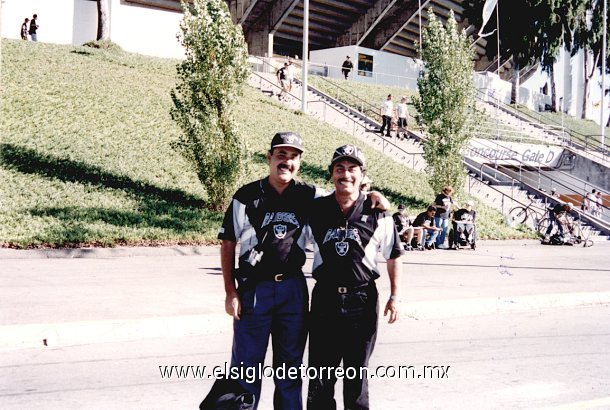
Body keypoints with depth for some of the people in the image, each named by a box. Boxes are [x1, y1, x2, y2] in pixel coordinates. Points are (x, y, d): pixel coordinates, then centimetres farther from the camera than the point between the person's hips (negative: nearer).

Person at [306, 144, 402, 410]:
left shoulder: (378, 215, -2)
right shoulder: (315, 211, 1)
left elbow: (393, 257, 6)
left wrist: (395, 297, 2)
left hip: (363, 301, -1)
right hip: (325, 298, 1)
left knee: (357, 373, 13)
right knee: (320, 375, 7)